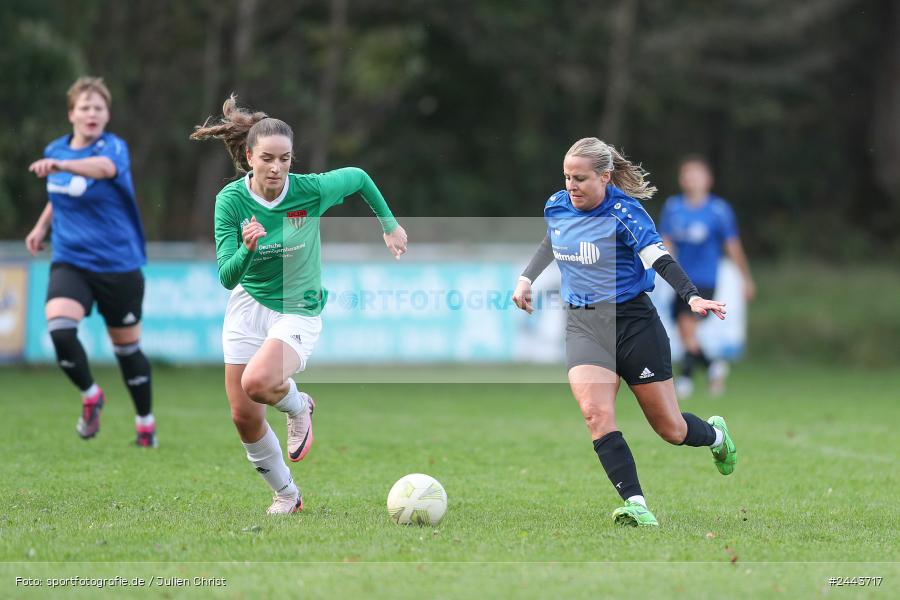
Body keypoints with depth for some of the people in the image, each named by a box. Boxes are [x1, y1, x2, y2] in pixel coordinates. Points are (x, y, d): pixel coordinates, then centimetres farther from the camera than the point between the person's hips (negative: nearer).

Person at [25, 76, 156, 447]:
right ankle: (90, 396, 2)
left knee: (127, 347, 8)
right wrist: (41, 226, 16)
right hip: (70, 262, 3)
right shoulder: (55, 150, 4)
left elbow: (104, 167, -41)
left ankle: (145, 423, 30)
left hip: (118, 266, -3)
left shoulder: (114, 147, -14)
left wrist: (60, 166, -58)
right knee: (59, 329, -23)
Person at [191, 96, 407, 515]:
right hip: (247, 307, 3)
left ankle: (298, 407, 6)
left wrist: (391, 225, 12)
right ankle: (286, 494, 25)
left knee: (257, 383, -31)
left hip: (298, 311, -3)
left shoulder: (312, 190, -18)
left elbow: (358, 177, 4)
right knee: (243, 416, 2)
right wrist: (247, 248, -37)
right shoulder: (231, 200, -15)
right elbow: (227, 278, -16)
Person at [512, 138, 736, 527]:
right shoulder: (556, 207, 2)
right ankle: (636, 505, -29)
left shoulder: (624, 213, -15)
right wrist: (526, 279, 20)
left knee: (670, 429, 5)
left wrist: (692, 297, -38)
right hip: (583, 324, 4)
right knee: (595, 411, -24)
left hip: (633, 320, -4)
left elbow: (660, 261, -23)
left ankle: (716, 435, 42)